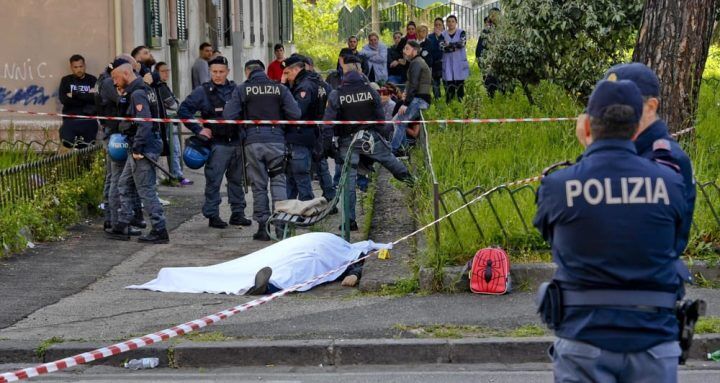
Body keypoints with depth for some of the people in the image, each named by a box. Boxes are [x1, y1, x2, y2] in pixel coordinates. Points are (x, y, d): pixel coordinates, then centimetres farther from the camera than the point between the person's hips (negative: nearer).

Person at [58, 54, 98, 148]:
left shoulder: (92, 80, 11)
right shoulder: (66, 80, 14)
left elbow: (95, 98, -7)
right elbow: (63, 99, -3)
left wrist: (75, 95, -7)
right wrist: (86, 97, -5)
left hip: (89, 120, -1)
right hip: (70, 119, 1)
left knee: (88, 147, -16)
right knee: (67, 142, -19)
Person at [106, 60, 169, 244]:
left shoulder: (138, 94, -17)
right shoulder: (144, 89, 14)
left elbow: (144, 123, -26)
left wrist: (137, 149, -22)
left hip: (143, 148, -11)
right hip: (139, 148, 11)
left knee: (146, 189, -5)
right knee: (124, 184, 17)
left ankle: (159, 231, -2)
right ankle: (123, 227, 21)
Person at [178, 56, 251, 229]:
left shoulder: (235, 90, 10)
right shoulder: (203, 91, -3)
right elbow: (183, 111, -4)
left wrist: (243, 133, 9)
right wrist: (198, 129, -7)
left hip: (236, 142, 5)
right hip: (216, 143, -4)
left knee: (236, 179, 11)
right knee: (213, 181, -5)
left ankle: (238, 213, 19)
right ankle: (212, 215, 1)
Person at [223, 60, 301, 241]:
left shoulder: (241, 90, 1)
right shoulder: (280, 89, 5)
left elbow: (228, 116, -6)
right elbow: (295, 114, -1)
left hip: (253, 141, 0)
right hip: (276, 140, 0)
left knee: (259, 185, 6)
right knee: (278, 181, 7)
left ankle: (262, 227, 7)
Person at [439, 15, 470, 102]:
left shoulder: (461, 32, 6)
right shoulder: (443, 35, 8)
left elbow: (462, 43, -13)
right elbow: (442, 47, -7)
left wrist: (449, 44, -9)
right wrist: (455, 46, -12)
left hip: (460, 62, 0)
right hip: (448, 63, 1)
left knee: (460, 84, -2)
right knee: (449, 85, -4)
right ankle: (449, 104, -2)